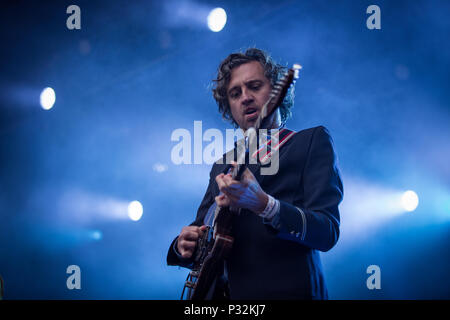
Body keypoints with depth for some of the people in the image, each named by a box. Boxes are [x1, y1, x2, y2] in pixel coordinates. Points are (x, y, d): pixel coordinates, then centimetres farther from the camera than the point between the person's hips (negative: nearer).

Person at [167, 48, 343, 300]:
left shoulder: (314, 140, 4)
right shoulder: (222, 165, 20)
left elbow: (328, 232, -7)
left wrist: (263, 205, -23)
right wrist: (184, 246, -1)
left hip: (289, 290, -5)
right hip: (229, 293, 5)